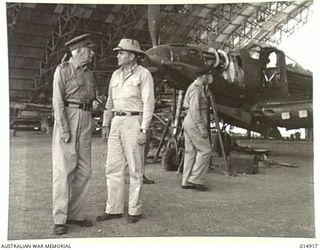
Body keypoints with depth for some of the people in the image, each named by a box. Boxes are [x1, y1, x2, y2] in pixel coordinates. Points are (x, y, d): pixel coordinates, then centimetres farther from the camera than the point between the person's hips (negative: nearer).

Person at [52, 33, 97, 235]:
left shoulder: (90, 73, 17)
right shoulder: (63, 69, -2)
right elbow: (58, 101, -9)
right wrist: (64, 129, -17)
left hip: (86, 120, 7)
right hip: (67, 118, -7)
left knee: (84, 170, 6)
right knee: (63, 169, -6)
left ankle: (76, 214, 15)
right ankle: (60, 219, 0)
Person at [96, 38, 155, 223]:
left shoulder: (144, 74, -4)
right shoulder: (116, 75, 16)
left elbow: (148, 103, -9)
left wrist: (144, 130, -15)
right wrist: (106, 124, 11)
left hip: (134, 122, -6)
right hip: (116, 123, 7)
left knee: (135, 170, 1)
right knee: (113, 168, 5)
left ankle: (135, 210, 11)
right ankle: (114, 209, 13)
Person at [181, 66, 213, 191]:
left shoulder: (195, 87, 17)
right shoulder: (196, 88, -15)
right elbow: (194, 110, -21)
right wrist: (202, 129, -21)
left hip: (188, 122, 10)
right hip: (194, 123, -10)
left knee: (191, 152, 10)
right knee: (204, 150, -6)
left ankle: (187, 181, 13)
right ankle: (196, 179, -4)